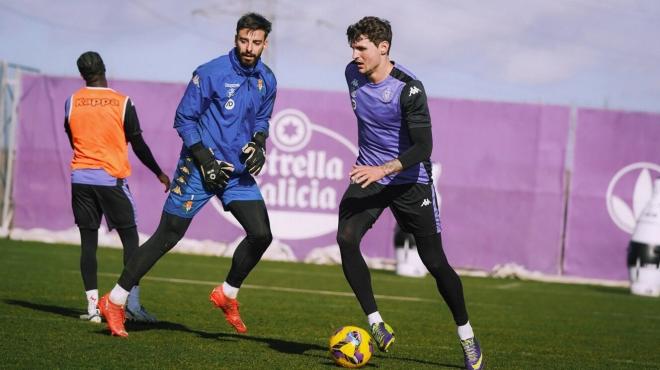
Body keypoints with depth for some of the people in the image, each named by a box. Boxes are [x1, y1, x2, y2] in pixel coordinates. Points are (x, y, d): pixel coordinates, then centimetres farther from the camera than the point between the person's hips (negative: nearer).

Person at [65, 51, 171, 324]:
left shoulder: (72, 102, 2)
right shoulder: (122, 103, -5)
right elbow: (138, 145, 0)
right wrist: (159, 173, 12)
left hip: (80, 178, 3)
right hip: (112, 179, -3)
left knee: (88, 241, 5)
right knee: (130, 238, 5)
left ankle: (93, 306, -1)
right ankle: (133, 303, -4)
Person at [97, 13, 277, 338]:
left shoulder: (266, 81, 5)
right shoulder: (210, 73, -13)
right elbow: (184, 119, -9)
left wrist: (258, 143, 0)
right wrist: (206, 161, -16)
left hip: (238, 173, 6)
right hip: (199, 168, -6)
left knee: (261, 235, -5)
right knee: (167, 237, -4)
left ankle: (227, 294, 17)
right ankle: (114, 302, 4)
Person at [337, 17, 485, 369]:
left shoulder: (409, 88, -21)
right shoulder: (353, 74, -1)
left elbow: (423, 147, -25)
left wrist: (383, 169, -39)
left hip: (410, 181, -5)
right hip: (368, 175, 5)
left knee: (435, 261, -1)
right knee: (345, 238, -21)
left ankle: (467, 338, 15)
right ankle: (375, 323, -15)